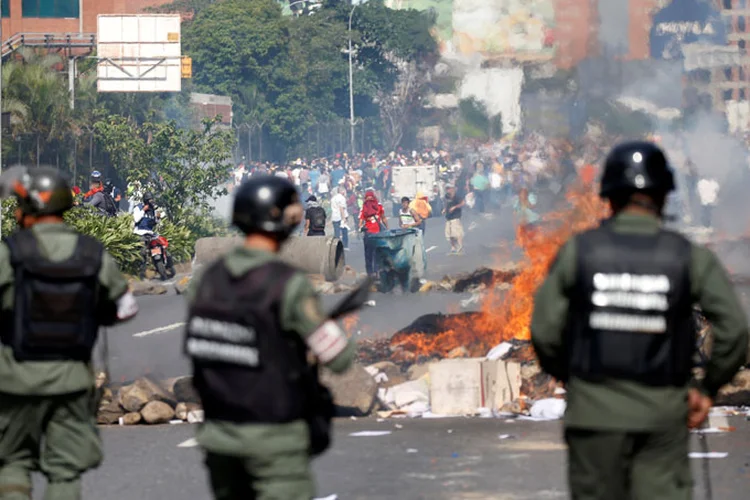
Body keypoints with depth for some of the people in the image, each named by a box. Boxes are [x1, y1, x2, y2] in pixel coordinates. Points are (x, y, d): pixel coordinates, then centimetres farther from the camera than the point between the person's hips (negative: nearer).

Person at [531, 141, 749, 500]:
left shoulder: (577, 251, -2)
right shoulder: (690, 258, -3)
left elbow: (545, 330, -3)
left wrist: (565, 376, 15)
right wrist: (709, 387, 5)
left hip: (594, 409, 1)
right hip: (662, 414, 0)